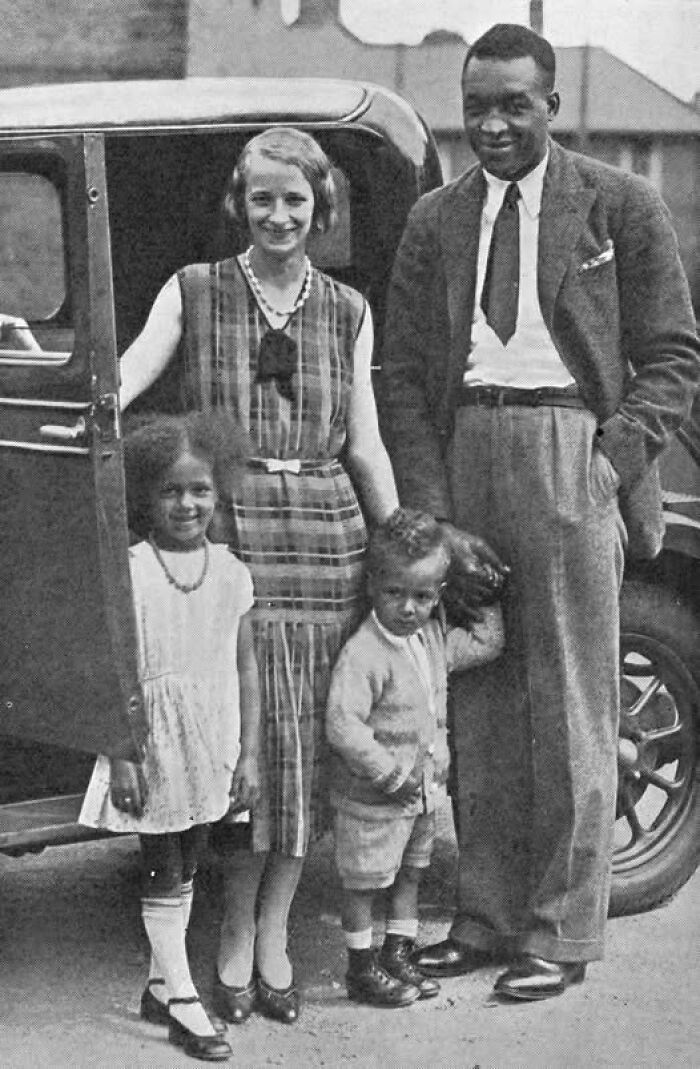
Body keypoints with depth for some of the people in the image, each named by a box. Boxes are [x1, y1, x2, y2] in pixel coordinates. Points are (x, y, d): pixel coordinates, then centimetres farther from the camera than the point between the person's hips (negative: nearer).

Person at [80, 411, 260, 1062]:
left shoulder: (229, 570, 1)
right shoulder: (131, 570, -11)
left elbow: (246, 668, 5)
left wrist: (248, 755, 3)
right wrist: (120, 759, -13)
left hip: (211, 748, 4)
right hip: (154, 745, -4)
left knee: (186, 868, 14)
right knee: (164, 872, 3)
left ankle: (161, 984, 27)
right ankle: (180, 997, 11)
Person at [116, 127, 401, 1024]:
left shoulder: (346, 311, 12)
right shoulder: (194, 292, 6)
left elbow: (365, 447, 13)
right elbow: (121, 378, -3)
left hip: (326, 538, 2)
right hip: (226, 533, -2)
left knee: (307, 748, 3)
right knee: (244, 736, -4)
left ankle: (271, 935, 14)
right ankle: (238, 939, 9)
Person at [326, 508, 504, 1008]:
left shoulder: (435, 638, 1)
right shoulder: (363, 653, -25)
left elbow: (485, 644, 18)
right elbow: (342, 725, -30)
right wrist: (391, 775, -25)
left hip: (424, 791, 8)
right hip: (371, 799, -8)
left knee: (410, 874, 19)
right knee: (363, 883, 7)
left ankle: (399, 956, 33)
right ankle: (362, 968, 20)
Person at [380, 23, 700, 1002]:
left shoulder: (620, 207, 4)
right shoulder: (435, 221, 14)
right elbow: (403, 373, 12)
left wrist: (616, 459, -10)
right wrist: (425, 504, 1)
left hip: (569, 454, -4)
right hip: (464, 456, 4)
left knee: (569, 705, 0)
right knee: (478, 702, 8)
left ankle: (561, 934, 8)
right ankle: (487, 913, 19)